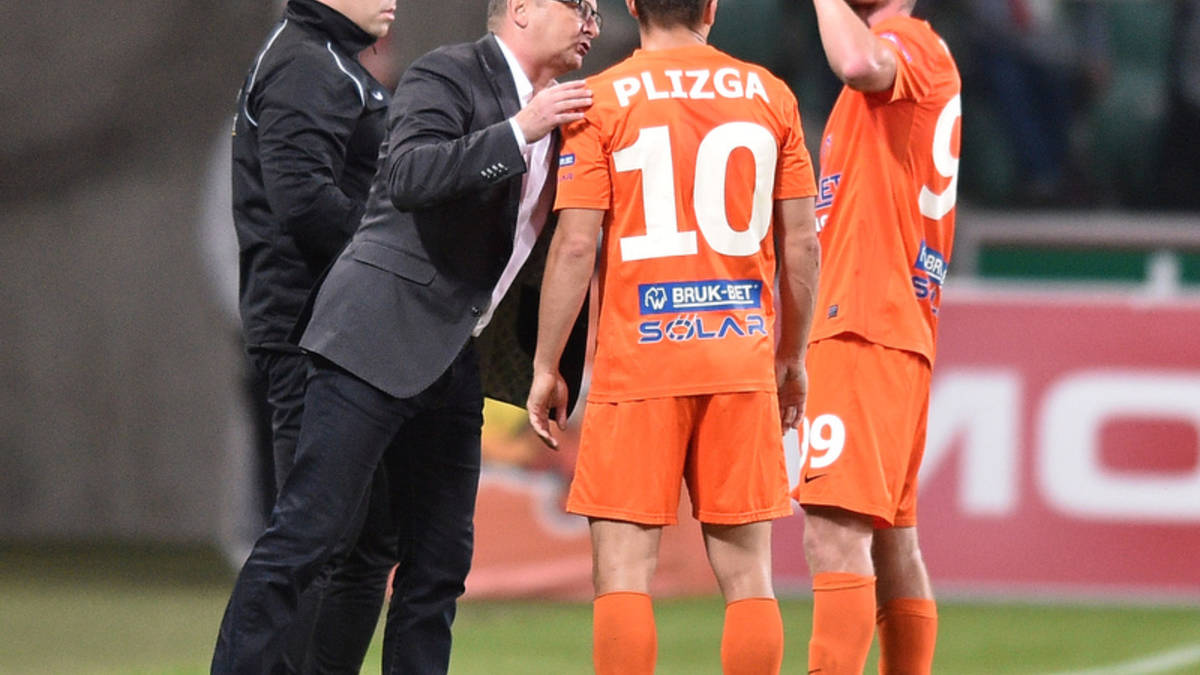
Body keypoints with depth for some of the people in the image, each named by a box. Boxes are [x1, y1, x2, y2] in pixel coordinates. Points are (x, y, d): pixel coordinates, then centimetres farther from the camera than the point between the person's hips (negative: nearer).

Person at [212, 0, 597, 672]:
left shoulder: (554, 113, 17)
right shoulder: (447, 75, -7)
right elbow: (409, 177, -24)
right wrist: (518, 131, -26)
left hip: (452, 359, 9)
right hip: (378, 335, -9)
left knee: (441, 560, 6)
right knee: (312, 530, -12)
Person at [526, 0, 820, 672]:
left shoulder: (602, 100, -2)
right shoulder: (770, 95, 7)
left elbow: (575, 245, -6)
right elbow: (801, 244, 9)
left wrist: (546, 367, 1)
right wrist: (792, 358, 20)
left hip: (638, 363, -3)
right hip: (744, 361, 3)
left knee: (623, 571, -1)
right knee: (747, 573, 6)